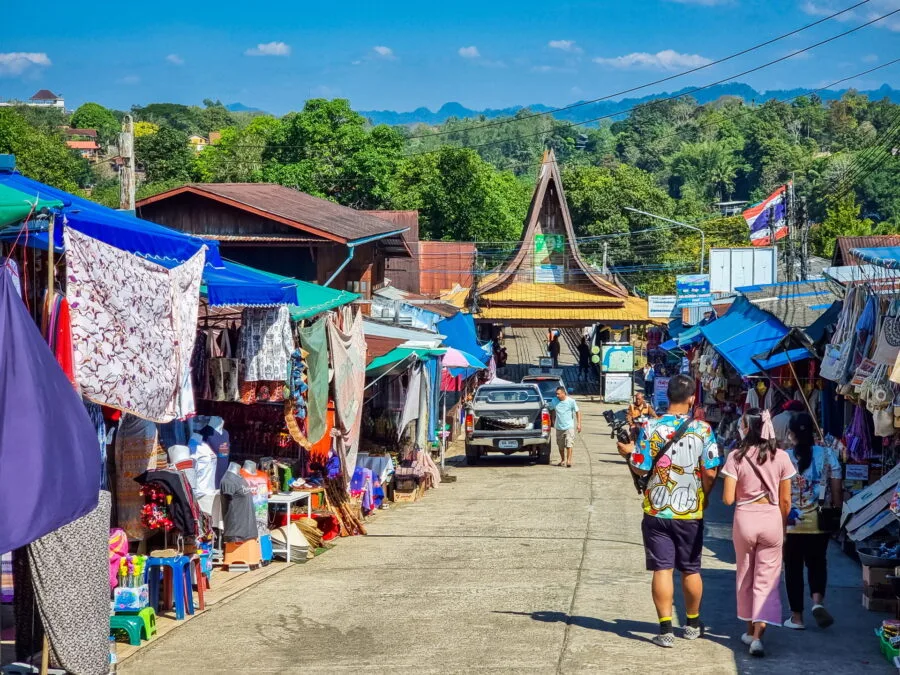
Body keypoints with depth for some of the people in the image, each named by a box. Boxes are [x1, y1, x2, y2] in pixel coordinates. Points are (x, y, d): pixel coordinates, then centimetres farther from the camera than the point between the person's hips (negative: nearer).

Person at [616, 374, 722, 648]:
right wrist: (704, 495, 10)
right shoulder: (703, 430, -8)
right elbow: (710, 473, -8)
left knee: (662, 569, 1)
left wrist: (629, 452, 13)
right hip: (690, 512, 1)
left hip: (657, 511, -1)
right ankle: (693, 624, 29)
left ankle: (665, 630, -3)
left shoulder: (651, 428, -9)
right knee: (690, 569, 15)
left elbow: (640, 468, -7)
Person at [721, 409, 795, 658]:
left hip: (745, 519, -1)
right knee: (766, 580, 4)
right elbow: (785, 500, 1)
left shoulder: (736, 458, -9)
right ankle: (758, 635, -9)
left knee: (746, 577, 18)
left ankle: (751, 630, 29)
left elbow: (728, 499, -11)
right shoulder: (781, 458, -3)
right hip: (772, 519, 1)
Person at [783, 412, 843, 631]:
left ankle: (797, 617, 15)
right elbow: (837, 490, -2)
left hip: (791, 523, -2)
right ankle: (818, 600, -5)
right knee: (817, 563, 19)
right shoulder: (827, 455, -3)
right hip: (819, 522, 2)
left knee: (794, 568, 10)